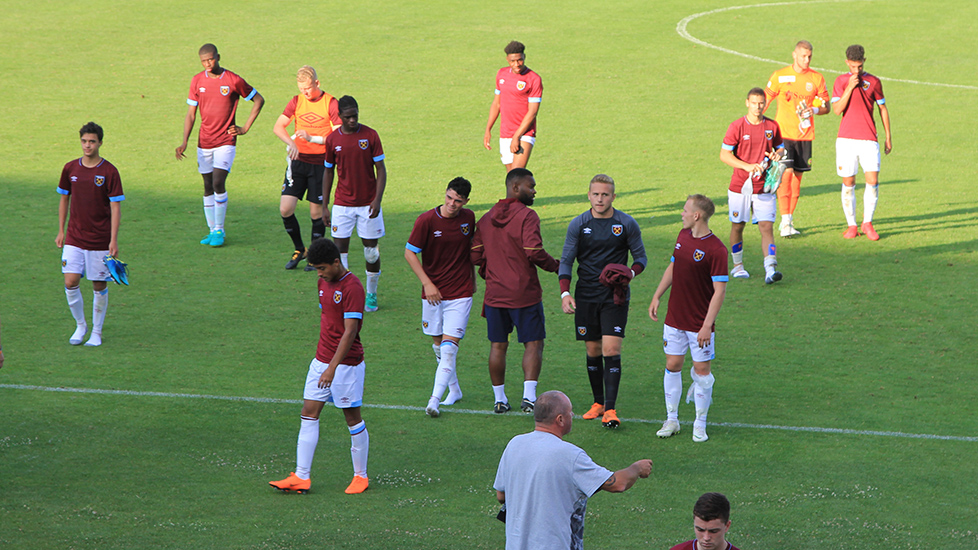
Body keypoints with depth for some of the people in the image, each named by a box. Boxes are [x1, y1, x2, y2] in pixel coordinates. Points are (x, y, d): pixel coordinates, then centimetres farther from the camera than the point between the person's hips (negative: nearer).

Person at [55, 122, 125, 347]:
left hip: (100, 241, -2)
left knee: (99, 286, 4)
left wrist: (114, 240, -12)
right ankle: (80, 325, 13)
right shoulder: (70, 169, 3)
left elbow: (115, 207, -7)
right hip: (74, 238, 2)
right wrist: (61, 231, 12)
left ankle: (96, 331, 20)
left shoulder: (109, 172, -7)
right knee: (71, 282, -8)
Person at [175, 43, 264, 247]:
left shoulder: (234, 81, -6)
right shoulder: (197, 81, 3)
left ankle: (219, 230, -5)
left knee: (218, 183, -15)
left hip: (225, 141, -4)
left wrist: (245, 128, 0)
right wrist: (184, 142, -5)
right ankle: (212, 230, 16)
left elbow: (259, 100, 6)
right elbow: (190, 114, 7)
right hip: (204, 142, 4)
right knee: (208, 187, 7)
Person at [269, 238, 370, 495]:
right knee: (308, 414, 2)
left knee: (352, 417, 3)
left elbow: (350, 331, -22)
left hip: (346, 363, -8)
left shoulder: (352, 288, -18)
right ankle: (301, 477, 2)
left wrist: (333, 367, -27)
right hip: (321, 360, 8)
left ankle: (361, 476, 16)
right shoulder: (324, 283, 10)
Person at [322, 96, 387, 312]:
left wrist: (377, 199, -13)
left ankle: (371, 294, 20)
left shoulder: (370, 136, -5)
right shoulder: (332, 139, 1)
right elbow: (328, 172, 10)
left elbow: (381, 170, -2)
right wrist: (324, 206, 7)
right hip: (342, 204, 1)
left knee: (371, 249, 5)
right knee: (340, 248, -5)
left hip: (368, 204, -1)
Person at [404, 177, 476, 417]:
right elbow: (410, 253, -7)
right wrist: (427, 283, -13)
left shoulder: (468, 218, 0)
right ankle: (454, 390, 31)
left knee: (449, 345, -11)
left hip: (460, 293, 0)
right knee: (438, 344, 11)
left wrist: (472, 278, 23)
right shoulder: (426, 220, -11)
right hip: (433, 293, 0)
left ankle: (435, 400, -15)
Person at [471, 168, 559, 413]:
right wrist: (555, 265, -5)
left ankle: (499, 399, 14)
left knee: (497, 346, 11)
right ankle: (529, 396, -7)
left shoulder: (486, 218, 8)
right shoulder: (527, 216, -12)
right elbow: (534, 252, -22)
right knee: (533, 344, 3)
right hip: (524, 293, -5)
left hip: (494, 293, 5)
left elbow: (475, 256, 9)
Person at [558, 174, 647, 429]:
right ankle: (598, 402, 21)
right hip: (586, 295, 2)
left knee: (611, 348, -12)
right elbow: (566, 261, 4)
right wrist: (565, 293, -9)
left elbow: (641, 257, 6)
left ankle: (610, 408, -13)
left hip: (615, 296, -2)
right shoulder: (578, 224, 2)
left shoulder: (627, 224, -2)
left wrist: (630, 273, -16)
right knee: (592, 349, 7)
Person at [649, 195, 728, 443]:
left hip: (699, 324, -6)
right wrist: (657, 296, 14)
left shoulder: (716, 250, -18)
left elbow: (719, 290, -18)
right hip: (675, 318, 6)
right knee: (673, 366, 8)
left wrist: (707, 326, -21)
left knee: (701, 370, 0)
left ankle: (700, 425, 14)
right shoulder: (683, 235, 5)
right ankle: (671, 420, 19)